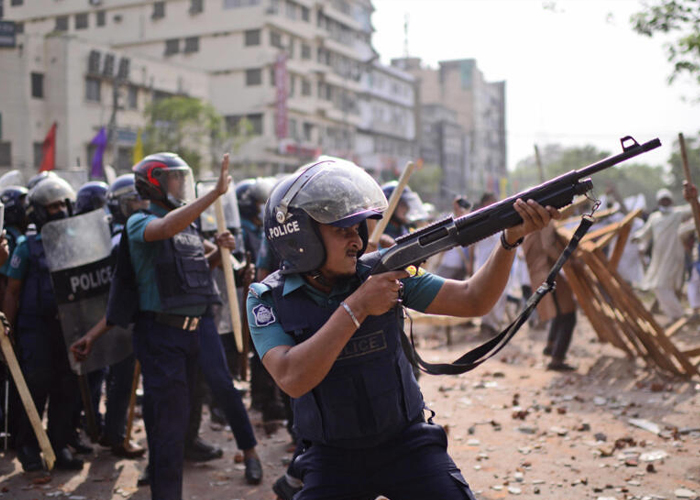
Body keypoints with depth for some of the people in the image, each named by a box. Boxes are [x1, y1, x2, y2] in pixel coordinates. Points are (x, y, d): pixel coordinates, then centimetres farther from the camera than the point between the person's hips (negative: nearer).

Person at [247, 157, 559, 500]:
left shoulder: (384, 270, -8)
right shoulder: (268, 300, -11)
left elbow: (472, 300, -8)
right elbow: (292, 379, -27)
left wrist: (511, 239, -22)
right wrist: (356, 307, -28)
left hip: (406, 442, 1)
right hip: (331, 458, -1)